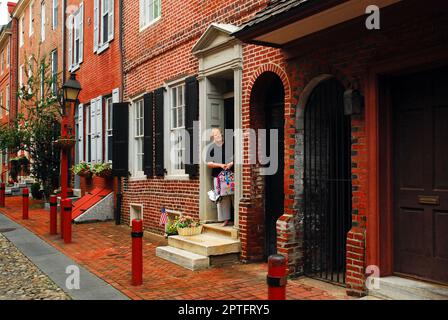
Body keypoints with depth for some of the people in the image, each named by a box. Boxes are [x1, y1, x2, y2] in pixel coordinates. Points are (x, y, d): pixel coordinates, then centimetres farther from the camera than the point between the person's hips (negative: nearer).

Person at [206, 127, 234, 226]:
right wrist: (220, 165, -9)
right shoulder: (212, 148, 7)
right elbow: (209, 163, 3)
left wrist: (231, 163, -8)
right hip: (218, 175, 0)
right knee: (222, 198, 0)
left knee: (234, 195, -3)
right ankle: (226, 219, 7)